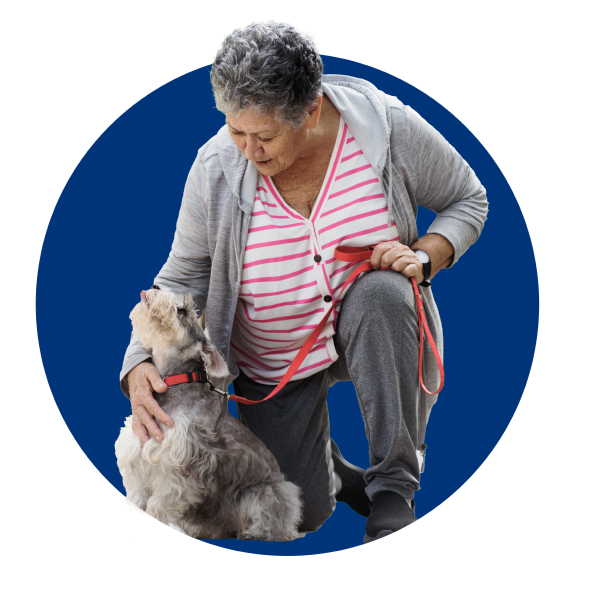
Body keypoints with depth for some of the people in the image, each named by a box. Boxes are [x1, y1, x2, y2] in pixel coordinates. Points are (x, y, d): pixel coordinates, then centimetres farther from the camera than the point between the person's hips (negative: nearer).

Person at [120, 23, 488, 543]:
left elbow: (468, 199, -3)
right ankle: (319, 455, 33)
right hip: (275, 358, 1)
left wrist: (426, 256, -23)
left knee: (381, 292, -37)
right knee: (302, 515, -5)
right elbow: (183, 277, -8)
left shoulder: (389, 126, -21)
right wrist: (140, 362, -24)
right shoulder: (216, 169, -20)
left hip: (372, 327, 0)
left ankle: (394, 486, -22)